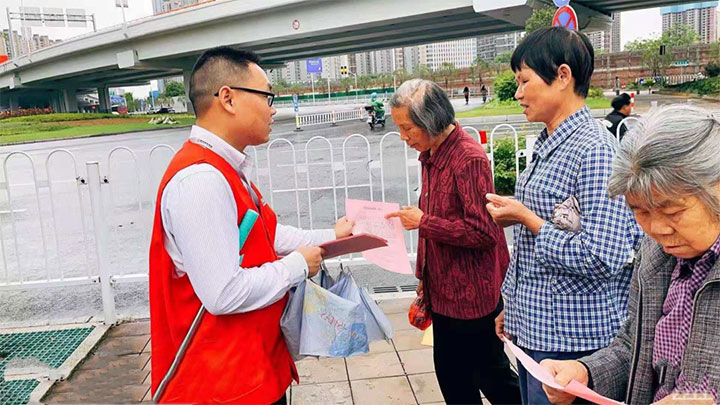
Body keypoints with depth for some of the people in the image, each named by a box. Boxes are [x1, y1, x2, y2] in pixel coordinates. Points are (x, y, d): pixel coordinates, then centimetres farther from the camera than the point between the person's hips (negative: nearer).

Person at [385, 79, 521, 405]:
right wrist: (425, 278, 16)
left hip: (472, 293, -9)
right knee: (450, 371, 19)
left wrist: (423, 222, -18)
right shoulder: (430, 155, 7)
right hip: (444, 290, 9)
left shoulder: (469, 158, -21)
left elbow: (482, 231, -23)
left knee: (489, 373, 9)